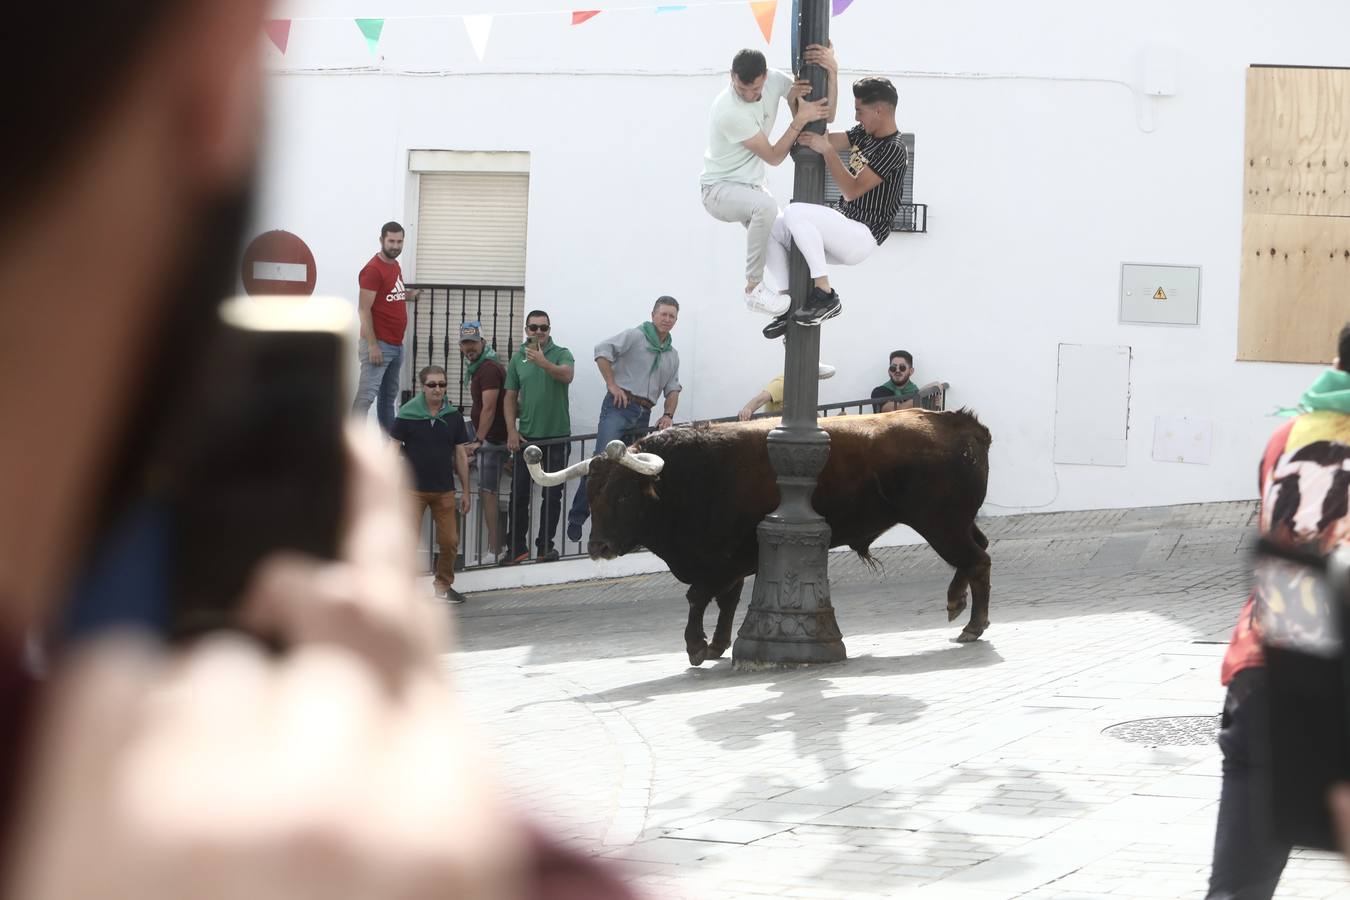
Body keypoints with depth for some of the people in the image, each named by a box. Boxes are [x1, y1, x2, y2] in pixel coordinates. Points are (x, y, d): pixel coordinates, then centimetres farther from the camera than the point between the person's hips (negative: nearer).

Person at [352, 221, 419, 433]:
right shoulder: (373, 270, -13)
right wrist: (372, 345, -20)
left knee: (389, 397, 15)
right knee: (365, 396, -14)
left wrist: (407, 296, 13)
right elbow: (364, 310, -17)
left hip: (396, 344, 9)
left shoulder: (396, 266, 13)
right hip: (379, 344, -9)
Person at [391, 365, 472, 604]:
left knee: (450, 541, 7)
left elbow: (461, 455, 10)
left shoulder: (453, 416, 4)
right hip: (414, 488, -4)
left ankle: (444, 585, 26)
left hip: (444, 489, 4)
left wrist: (465, 491, 10)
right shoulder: (407, 414, -6)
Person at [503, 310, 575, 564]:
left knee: (552, 494, 3)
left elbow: (567, 375, -25)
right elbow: (511, 397, 9)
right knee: (519, 494, 1)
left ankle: (545, 546, 11)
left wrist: (543, 363, -42)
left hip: (557, 436, -2)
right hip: (526, 437, 2)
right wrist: (511, 431, -1)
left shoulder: (561, 354, -2)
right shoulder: (518, 358, 7)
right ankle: (518, 547, 8)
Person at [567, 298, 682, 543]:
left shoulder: (673, 355, 21)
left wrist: (668, 415, 6)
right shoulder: (635, 336, 1)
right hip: (620, 406, -7)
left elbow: (673, 389, 24)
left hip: (644, 414, 7)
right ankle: (577, 516, -18)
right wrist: (612, 385, -12)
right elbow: (602, 350, -10)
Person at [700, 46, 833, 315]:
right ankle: (754, 288, -25)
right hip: (720, 189, -8)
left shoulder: (775, 80, -10)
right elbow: (773, 156, -22)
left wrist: (832, 71, -22)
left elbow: (826, 115, -8)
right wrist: (800, 119, -30)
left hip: (753, 185, 8)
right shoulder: (728, 110, -29)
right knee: (765, 205, -36)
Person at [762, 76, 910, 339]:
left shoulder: (894, 150, -15)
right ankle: (790, 306, -1)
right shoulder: (864, 134, 13)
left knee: (795, 213, -29)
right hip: (842, 229, 10)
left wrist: (827, 150, -21)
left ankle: (825, 296, -25)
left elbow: (852, 191, -20)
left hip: (862, 237, -10)